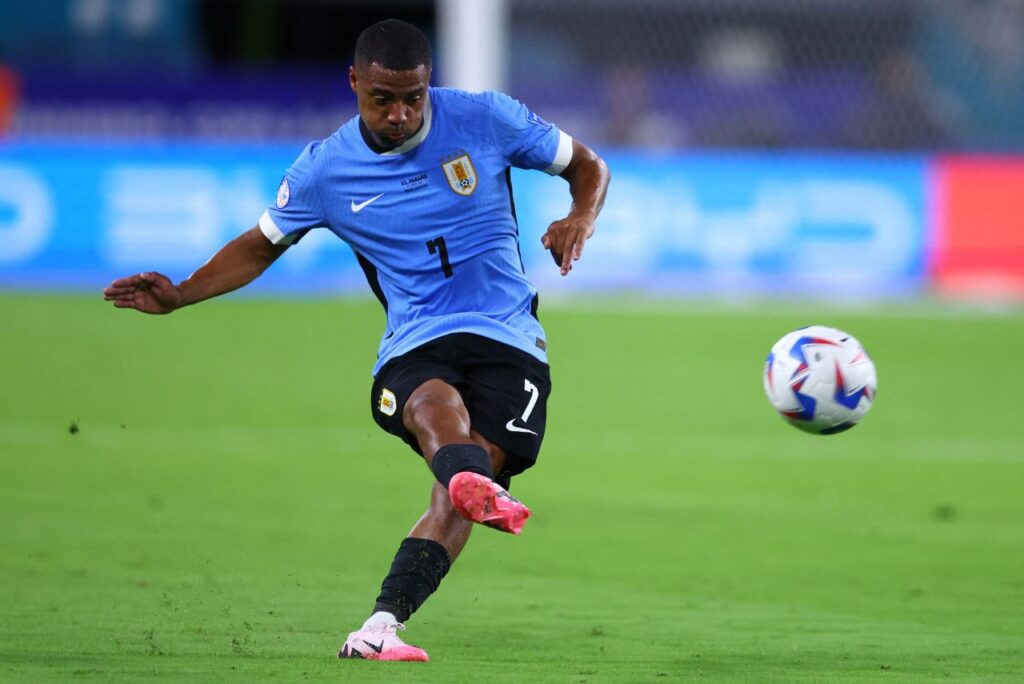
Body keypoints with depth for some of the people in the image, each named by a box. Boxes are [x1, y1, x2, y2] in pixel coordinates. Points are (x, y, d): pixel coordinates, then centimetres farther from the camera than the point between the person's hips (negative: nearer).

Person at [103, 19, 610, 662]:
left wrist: (581, 218, -9)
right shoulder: (325, 169, 5)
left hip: (508, 339, 1)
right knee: (437, 407, -39)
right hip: (414, 346, -1)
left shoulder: (486, 119, 2)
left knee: (457, 495, -23)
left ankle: (380, 626, -29)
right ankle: (484, 489, -72)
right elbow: (261, 246, 21)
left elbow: (588, 165, 13)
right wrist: (178, 295, 8)